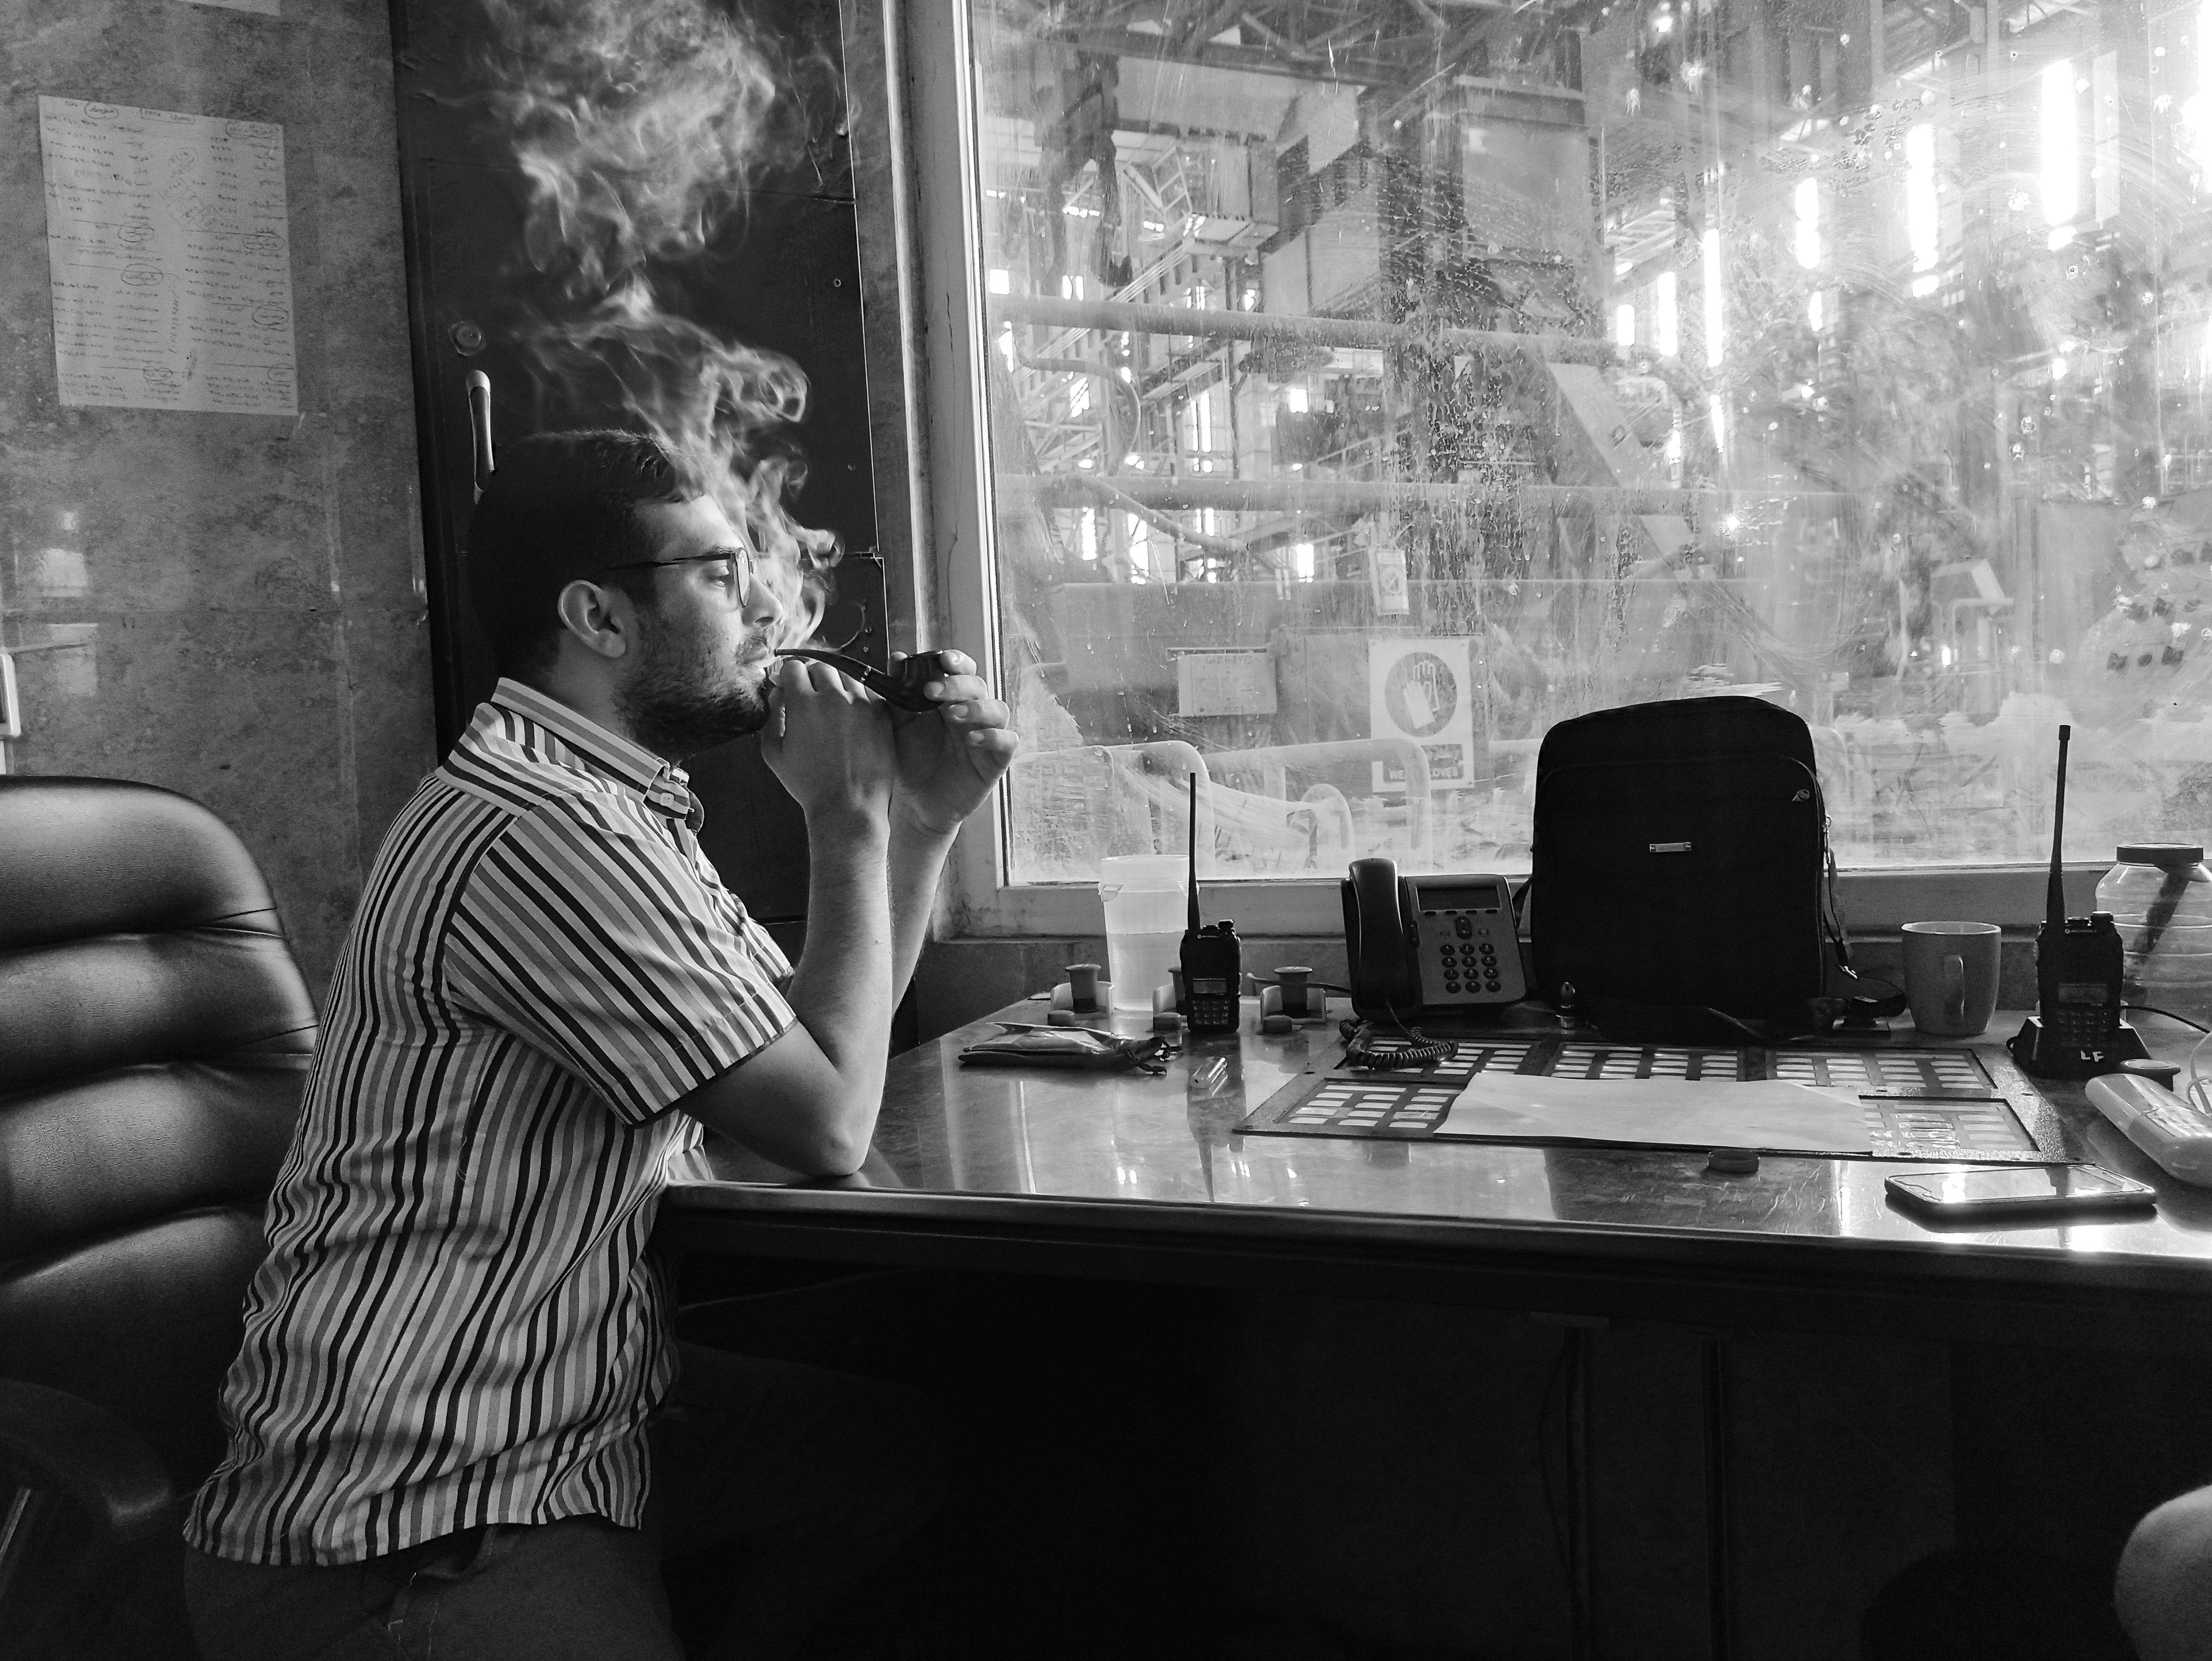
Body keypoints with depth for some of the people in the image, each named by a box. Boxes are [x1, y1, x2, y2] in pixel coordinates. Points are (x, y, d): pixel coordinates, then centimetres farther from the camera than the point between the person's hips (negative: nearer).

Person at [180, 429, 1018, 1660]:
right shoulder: (544, 834, -25)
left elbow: (819, 1042, 10)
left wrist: (927, 821, 0)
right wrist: (851, 818, -13)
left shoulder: (626, 815, 8)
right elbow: (830, 1125, -21)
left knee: (906, 1450, 15)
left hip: (577, 1410, 10)